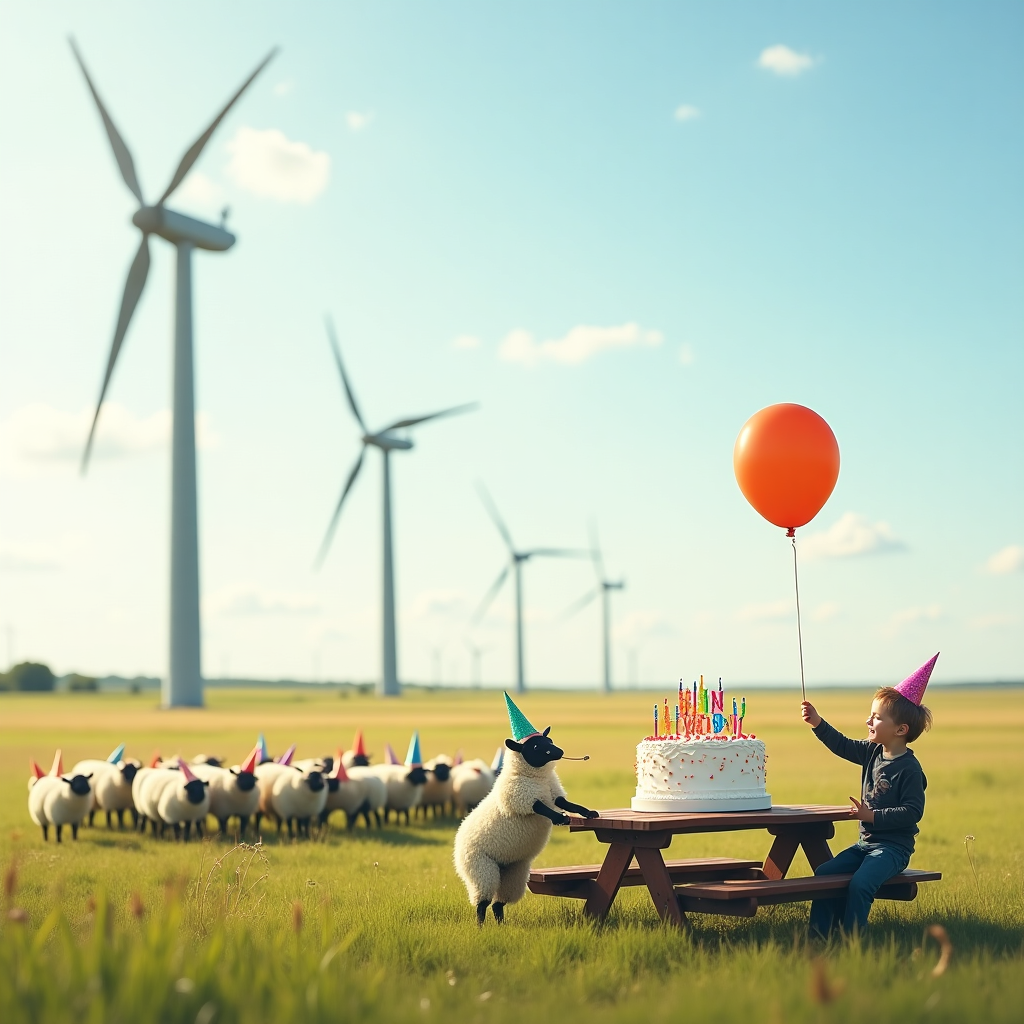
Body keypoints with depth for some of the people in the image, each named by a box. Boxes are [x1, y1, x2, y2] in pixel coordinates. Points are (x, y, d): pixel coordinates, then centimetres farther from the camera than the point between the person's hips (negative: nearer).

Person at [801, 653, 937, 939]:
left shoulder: (909, 769, -17)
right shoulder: (872, 752, 6)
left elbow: (913, 811, -20)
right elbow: (843, 746, 17)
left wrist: (873, 816, -21)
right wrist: (818, 723, 6)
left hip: (894, 847, -8)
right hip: (866, 842, 8)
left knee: (860, 884, -29)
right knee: (825, 873, -4)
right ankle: (817, 937, -1)